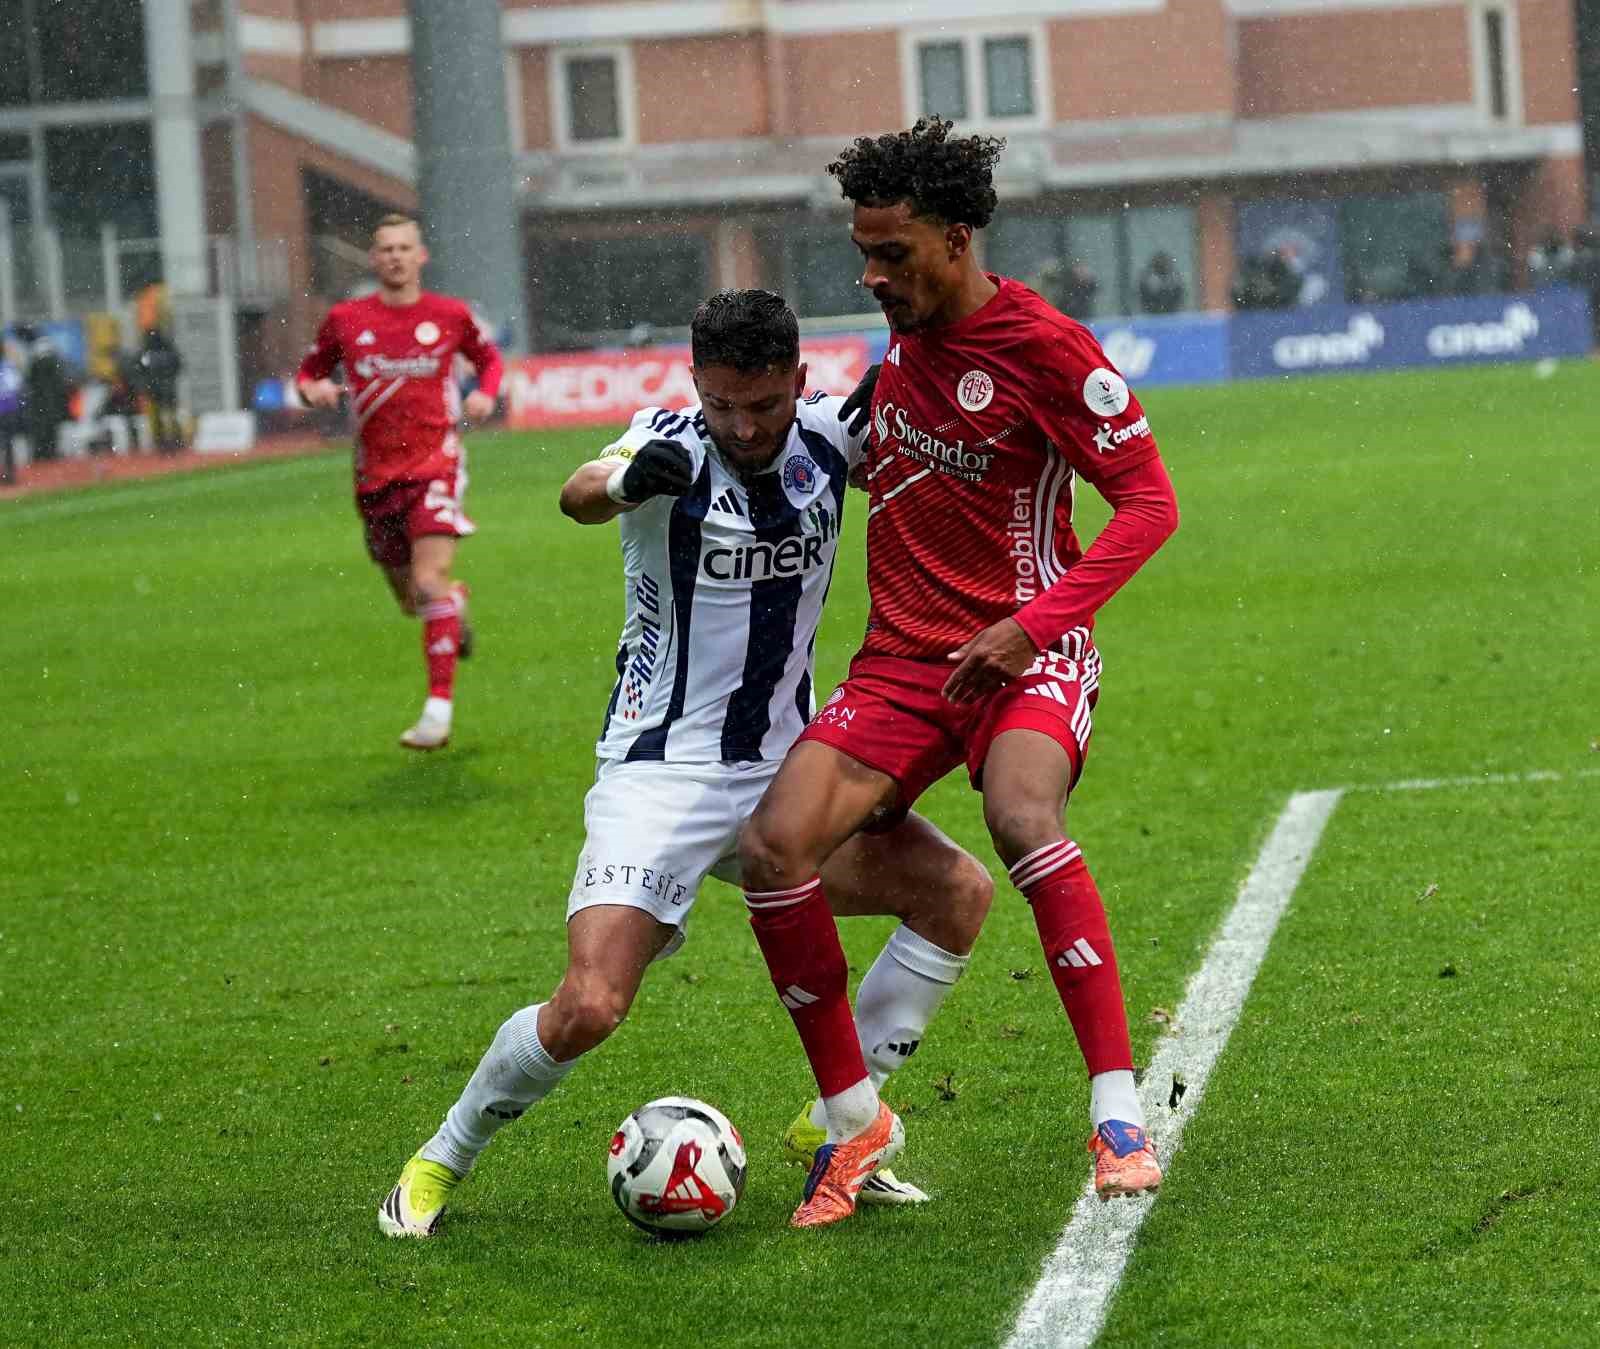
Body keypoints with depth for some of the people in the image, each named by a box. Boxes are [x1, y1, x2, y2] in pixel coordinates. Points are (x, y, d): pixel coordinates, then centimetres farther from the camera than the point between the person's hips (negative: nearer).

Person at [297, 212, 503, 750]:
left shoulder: (451, 316, 0)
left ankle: (439, 709, -20)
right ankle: (457, 604, 50)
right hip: (376, 475, 3)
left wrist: (485, 394, -3)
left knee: (430, 581, -21)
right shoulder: (345, 319, 2)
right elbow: (309, 370, 14)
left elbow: (490, 358, 18)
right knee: (410, 600, 12)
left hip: (435, 463, -3)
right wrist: (313, 389, -10)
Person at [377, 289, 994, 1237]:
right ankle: (443, 1160, 7)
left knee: (960, 891, -10)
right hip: (662, 770, -5)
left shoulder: (829, 437, -3)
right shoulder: (675, 445, -16)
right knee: (589, 1008, -19)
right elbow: (581, 496, -38)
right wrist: (623, 479, -64)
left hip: (787, 767, 5)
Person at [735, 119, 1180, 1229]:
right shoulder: (903, 330, 8)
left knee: (1022, 817, -36)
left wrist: (1034, 625, -21)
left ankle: (1119, 1112, -30)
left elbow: (1150, 501, -13)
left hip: (1023, 650, -6)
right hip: (903, 659, 6)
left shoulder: (1044, 347, -13)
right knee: (775, 847, -15)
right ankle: (853, 1116, 0)